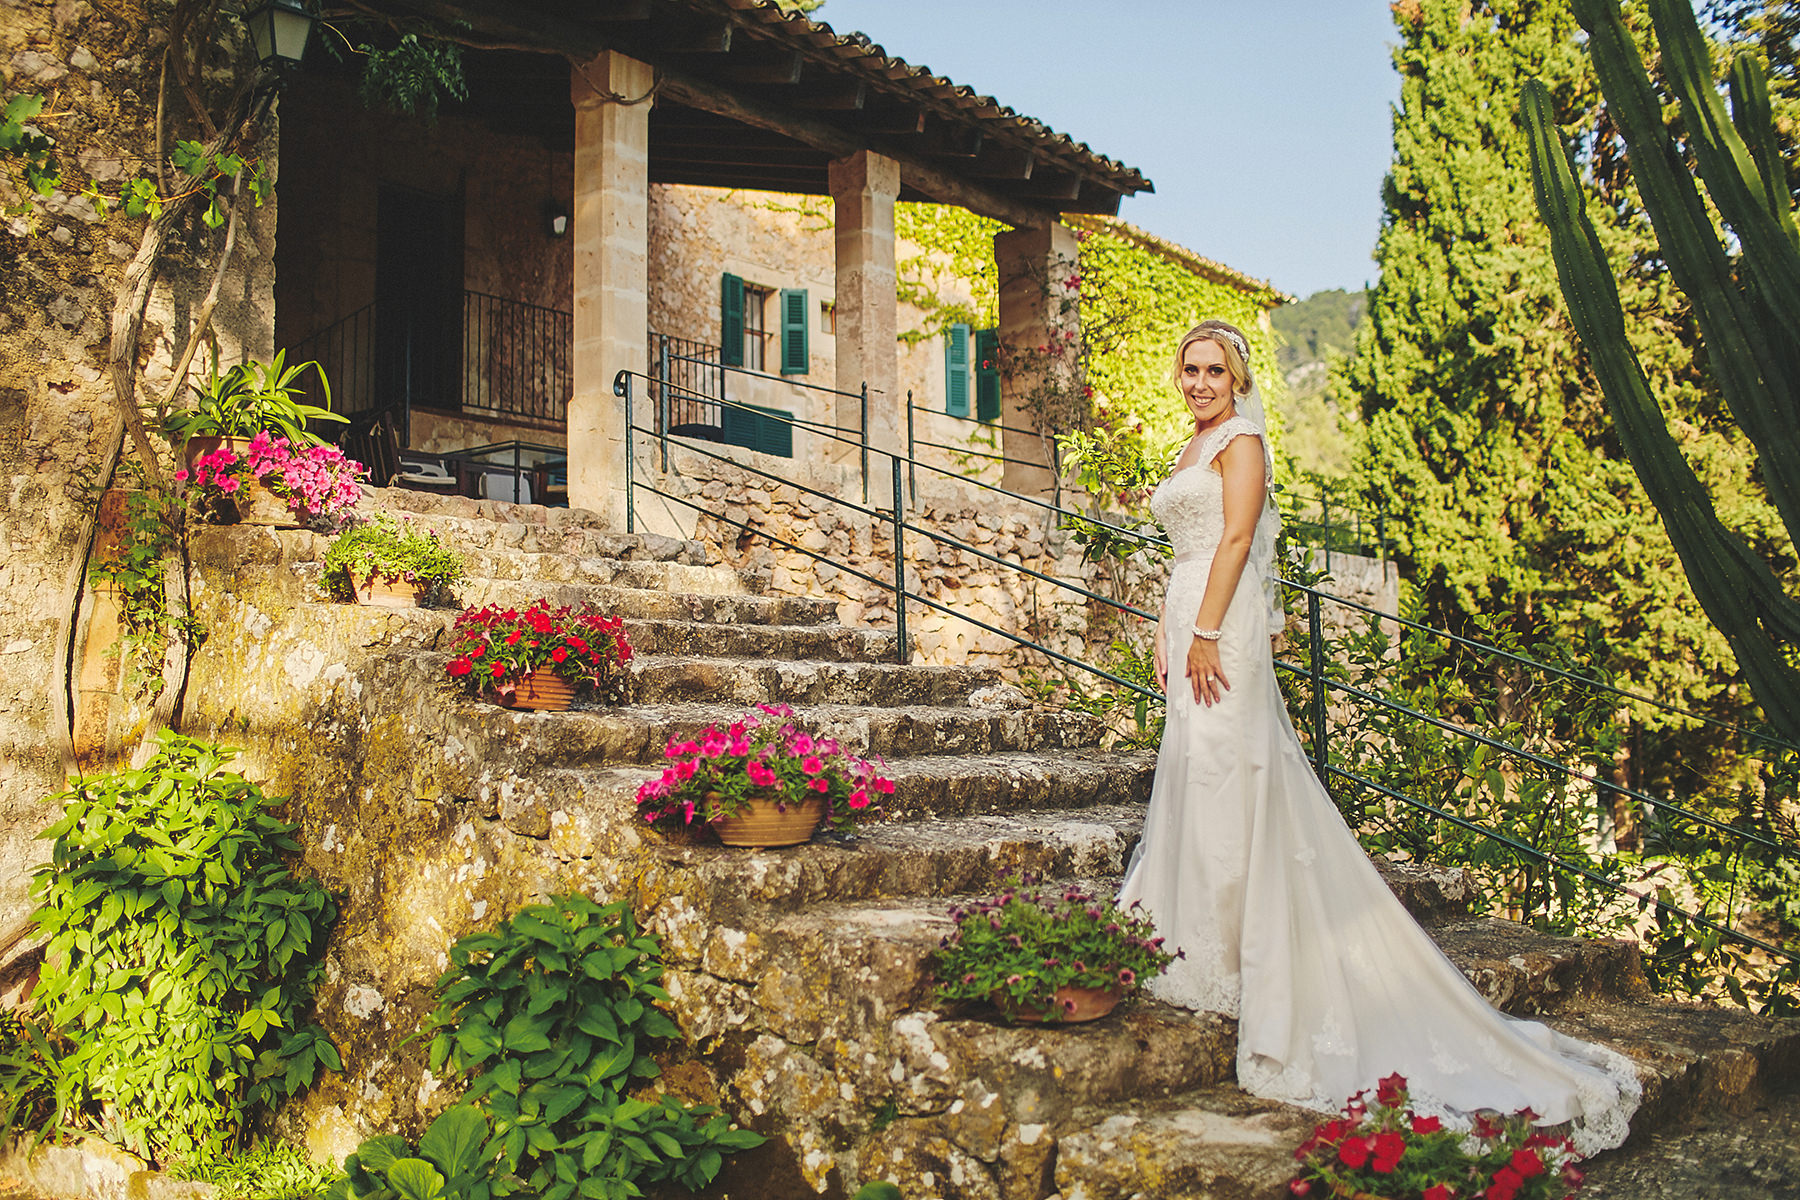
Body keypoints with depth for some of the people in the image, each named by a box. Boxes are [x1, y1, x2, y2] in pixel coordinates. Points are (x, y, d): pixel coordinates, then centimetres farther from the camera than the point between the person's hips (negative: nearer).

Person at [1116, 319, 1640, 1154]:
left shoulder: (1241, 441, -5)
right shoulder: (1192, 451, 21)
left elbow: (1236, 538, -14)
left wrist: (1205, 631, -20)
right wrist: (1165, 634, 18)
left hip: (1224, 624, -9)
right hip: (1189, 619, 9)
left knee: (1222, 773, -8)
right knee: (1194, 772, 9)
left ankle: (1220, 962, -4)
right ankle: (1203, 947, 16)